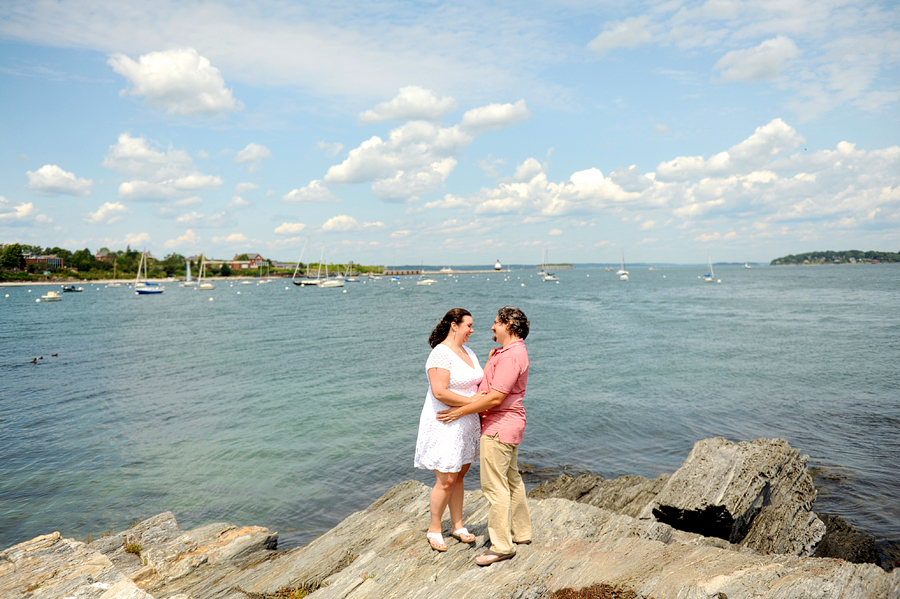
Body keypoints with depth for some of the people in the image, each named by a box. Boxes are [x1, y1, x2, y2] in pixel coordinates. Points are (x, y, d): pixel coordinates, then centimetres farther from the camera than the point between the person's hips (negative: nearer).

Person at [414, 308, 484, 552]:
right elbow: (440, 392, -27)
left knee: (459, 476, 17)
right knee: (446, 480, 0)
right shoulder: (441, 354, -18)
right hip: (445, 425, -8)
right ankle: (434, 529, 18)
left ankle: (457, 525, 30)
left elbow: (477, 382, 20)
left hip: (465, 424, 9)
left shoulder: (468, 352, 11)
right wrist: (472, 402, -24)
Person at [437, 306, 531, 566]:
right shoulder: (507, 352, 13)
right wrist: (491, 359, 8)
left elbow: (495, 398, -25)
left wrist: (460, 411, -19)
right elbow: (488, 383, 18)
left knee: (495, 486, -5)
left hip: (499, 427, -11)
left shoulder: (511, 356, -21)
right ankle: (521, 532, 32)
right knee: (512, 480, 19)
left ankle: (502, 545, 4)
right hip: (509, 425, 11)